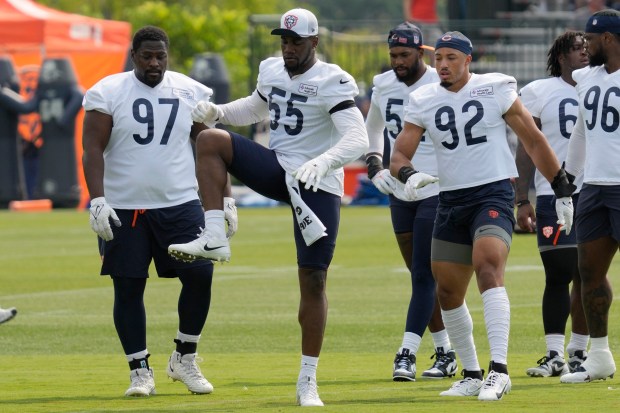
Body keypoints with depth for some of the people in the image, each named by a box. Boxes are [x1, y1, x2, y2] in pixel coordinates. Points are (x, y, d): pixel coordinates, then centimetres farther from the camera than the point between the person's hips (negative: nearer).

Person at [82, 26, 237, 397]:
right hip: (124, 209, -2)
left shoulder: (190, 93, 5)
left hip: (180, 204, 2)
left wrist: (226, 199, 5)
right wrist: (97, 200, -17)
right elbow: (93, 149, -7)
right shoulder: (108, 93, -4)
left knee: (200, 275, -7)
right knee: (128, 288, 0)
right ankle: (140, 371, 12)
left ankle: (185, 359, 11)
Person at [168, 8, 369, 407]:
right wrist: (217, 111, 7)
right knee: (210, 140, -15)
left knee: (314, 280, -4)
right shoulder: (272, 71, 4)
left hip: (318, 186, -5)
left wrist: (322, 163, -45)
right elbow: (256, 108, 26)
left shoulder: (333, 82, -17)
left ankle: (308, 381, 6)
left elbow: (358, 140, -27)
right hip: (278, 170, 5)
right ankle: (215, 239, -21)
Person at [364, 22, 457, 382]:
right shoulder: (384, 86, 5)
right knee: (421, 276, 10)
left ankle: (408, 353, -11)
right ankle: (445, 352, 18)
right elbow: (374, 129, 25)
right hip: (400, 194, 6)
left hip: (437, 192, -6)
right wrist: (375, 166, 9)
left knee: (423, 276, -10)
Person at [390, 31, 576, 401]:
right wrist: (409, 175, -21)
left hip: (494, 193, -6)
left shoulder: (495, 90, -4)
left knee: (488, 267, -27)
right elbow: (399, 155, 3)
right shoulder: (424, 101, 6)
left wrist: (562, 189, 5)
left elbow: (534, 140, 3)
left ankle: (499, 370, -33)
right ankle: (472, 375, 24)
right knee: (448, 293, 9)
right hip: (451, 200, 6)